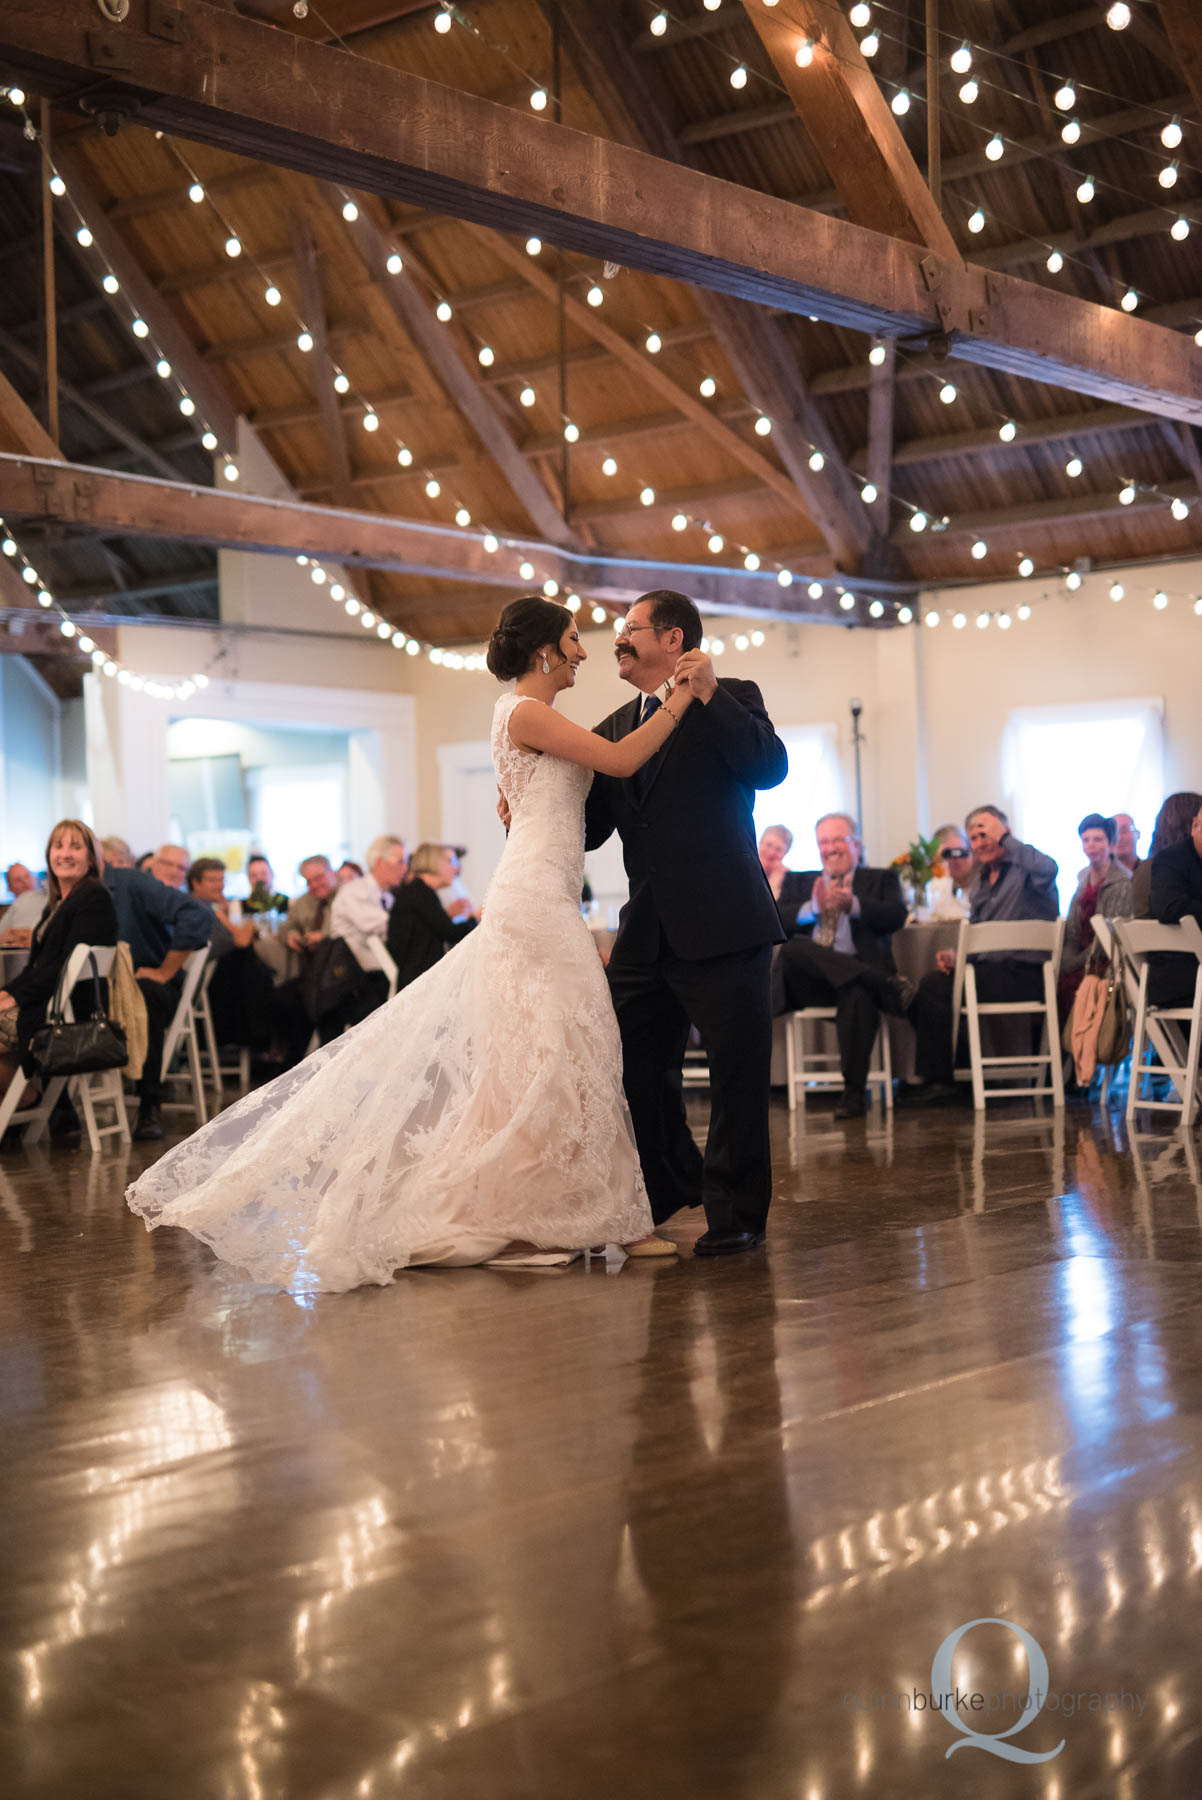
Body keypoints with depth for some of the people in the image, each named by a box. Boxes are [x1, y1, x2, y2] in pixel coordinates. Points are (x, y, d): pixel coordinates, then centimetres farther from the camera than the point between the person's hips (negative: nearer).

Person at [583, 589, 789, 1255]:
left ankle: (734, 1213, 14)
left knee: (737, 1075, 0)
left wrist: (708, 694, -23)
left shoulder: (731, 701, 1)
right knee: (636, 1069, 14)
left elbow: (770, 767, -18)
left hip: (723, 928, -6)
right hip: (646, 935, 6)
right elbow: (588, 827, 15)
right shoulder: (615, 728, 17)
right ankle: (673, 1189, 37)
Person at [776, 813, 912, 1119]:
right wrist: (813, 908, -12)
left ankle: (854, 1093, -29)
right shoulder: (800, 882, 26)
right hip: (808, 979, 2)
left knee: (859, 994, -37)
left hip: (856, 969, -2)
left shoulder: (881, 879, 20)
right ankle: (886, 985, -32)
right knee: (791, 948, -32)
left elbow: (896, 916, -2)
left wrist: (853, 905, -18)